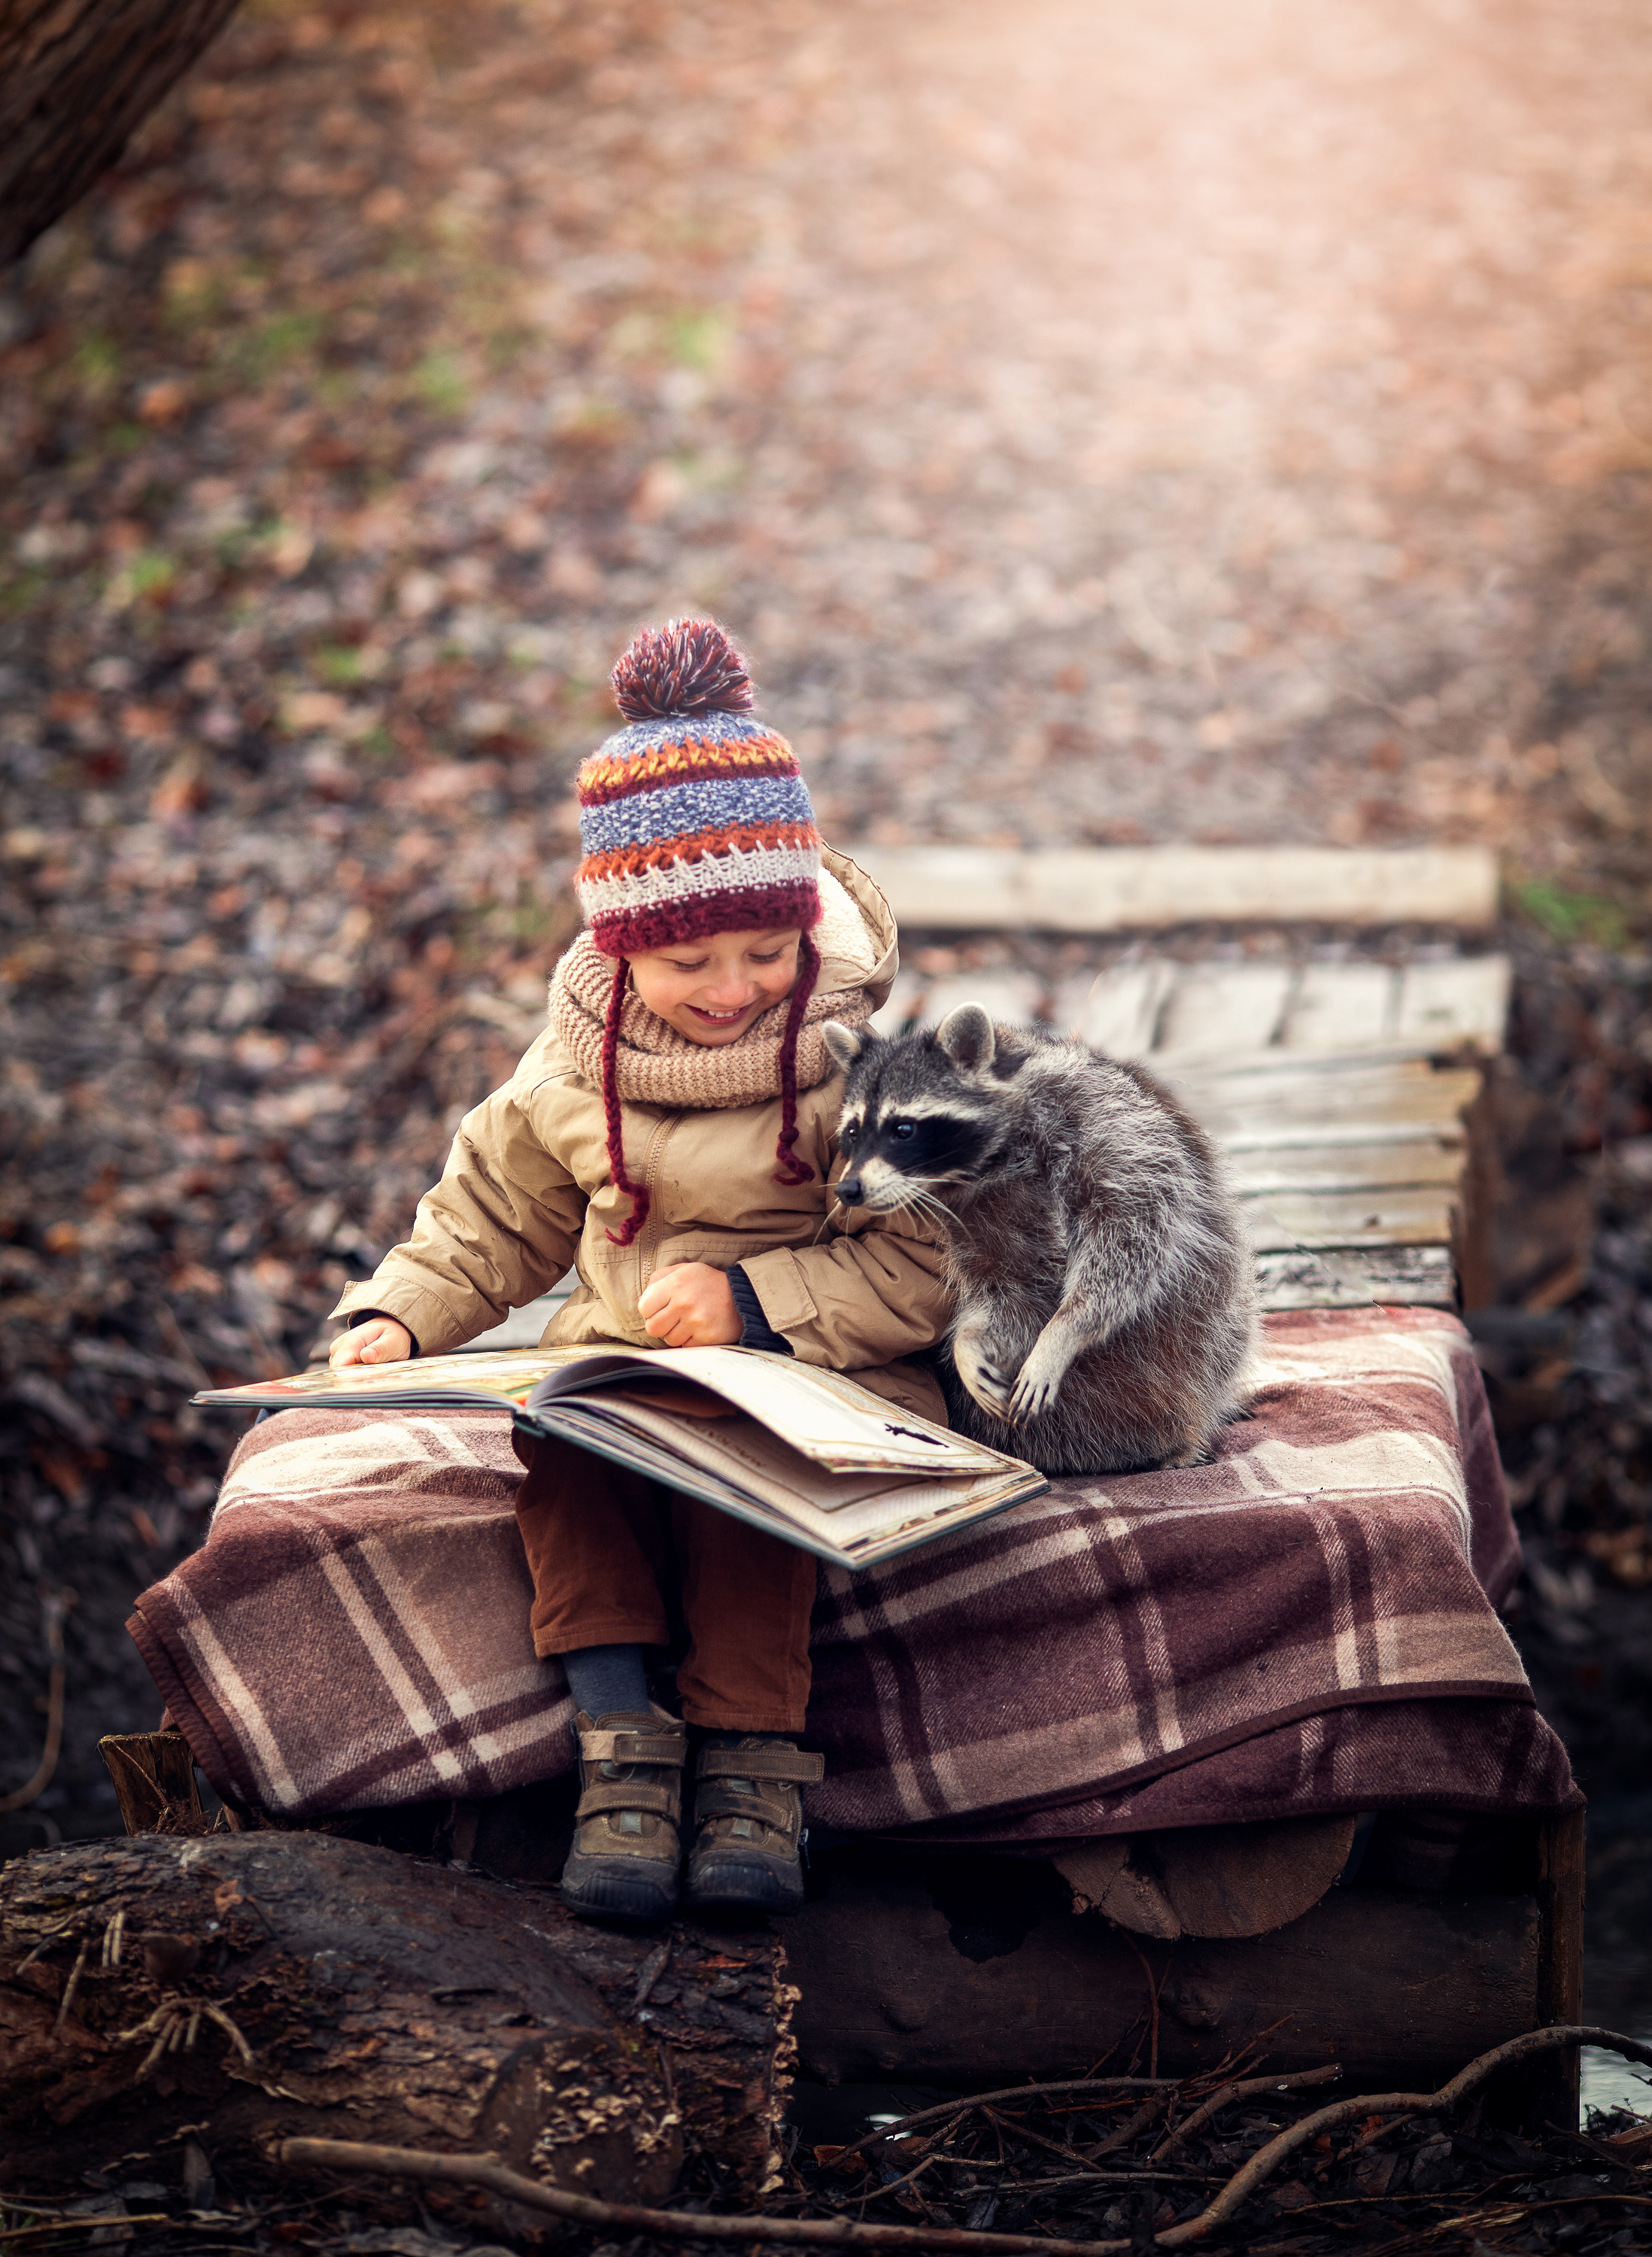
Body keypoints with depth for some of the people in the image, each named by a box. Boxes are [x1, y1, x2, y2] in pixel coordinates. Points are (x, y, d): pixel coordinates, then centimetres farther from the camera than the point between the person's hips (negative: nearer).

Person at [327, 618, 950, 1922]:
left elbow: (925, 1270, -12)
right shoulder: (580, 1062, 6)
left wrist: (754, 1299, -23)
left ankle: (754, 1758, -31)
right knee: (556, 1425, -30)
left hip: (827, 1376, -4)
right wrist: (398, 1315, -2)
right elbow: (492, 1219, 17)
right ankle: (619, 1739, -33)